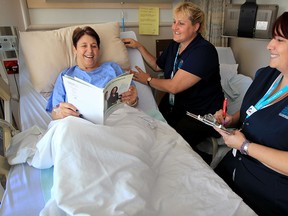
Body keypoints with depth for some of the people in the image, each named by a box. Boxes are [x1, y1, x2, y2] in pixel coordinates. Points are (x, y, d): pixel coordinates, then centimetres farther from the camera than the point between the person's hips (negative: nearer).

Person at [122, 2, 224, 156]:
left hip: (201, 115, -7)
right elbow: (157, 66, 25)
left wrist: (147, 80, -7)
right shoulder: (175, 45, 6)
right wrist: (139, 47, 16)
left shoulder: (203, 51, -20)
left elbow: (174, 86, -24)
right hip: (173, 105, 8)